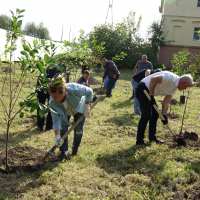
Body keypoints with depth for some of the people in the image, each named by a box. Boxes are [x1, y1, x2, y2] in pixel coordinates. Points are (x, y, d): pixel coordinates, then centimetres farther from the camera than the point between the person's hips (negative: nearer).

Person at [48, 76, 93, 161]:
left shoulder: (74, 89, -44)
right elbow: (56, 120, -30)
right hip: (64, 112, 1)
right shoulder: (52, 102, -36)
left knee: (78, 129, -4)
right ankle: (64, 152, -4)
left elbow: (89, 92, -23)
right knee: (62, 127, -16)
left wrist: (87, 107, -20)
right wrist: (57, 137, -35)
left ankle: (75, 147, 24)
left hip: (79, 107, -1)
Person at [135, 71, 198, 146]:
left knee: (155, 113, 14)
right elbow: (153, 79, -30)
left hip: (149, 92, 10)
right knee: (146, 114, -13)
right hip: (143, 89, -10)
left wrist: (164, 115, -2)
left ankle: (152, 137, 24)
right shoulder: (172, 78, -21)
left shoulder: (174, 88, 9)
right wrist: (151, 95, -25)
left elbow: (166, 102, 8)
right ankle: (139, 141, -7)